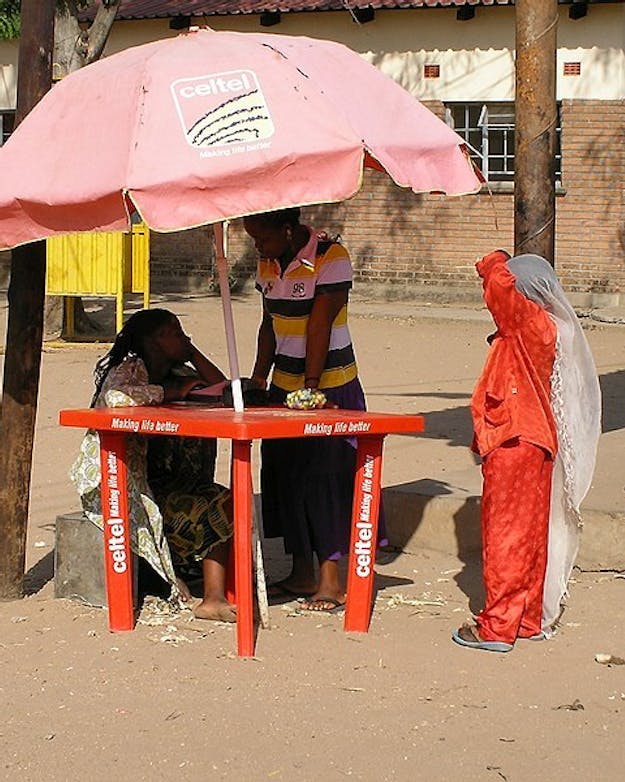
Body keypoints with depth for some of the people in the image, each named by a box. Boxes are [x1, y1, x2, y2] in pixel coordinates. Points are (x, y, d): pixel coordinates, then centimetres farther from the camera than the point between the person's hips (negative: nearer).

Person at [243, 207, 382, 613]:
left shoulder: (330, 257, -15)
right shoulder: (269, 264, 8)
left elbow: (320, 325, -20)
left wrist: (311, 387, -23)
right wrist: (259, 378, 5)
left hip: (330, 384, -8)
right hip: (284, 386, 8)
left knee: (325, 477, -7)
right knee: (286, 476, 8)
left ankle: (330, 580, -4)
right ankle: (302, 575, 17)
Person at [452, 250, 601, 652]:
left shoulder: (529, 322, -15)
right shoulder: (548, 328, 11)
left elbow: (497, 281, -27)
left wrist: (496, 263, -7)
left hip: (513, 445, -9)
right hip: (536, 442, 9)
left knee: (505, 533, -5)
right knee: (530, 534, 13)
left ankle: (497, 627, -2)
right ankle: (531, 619, 20)